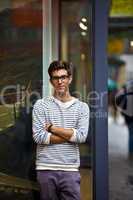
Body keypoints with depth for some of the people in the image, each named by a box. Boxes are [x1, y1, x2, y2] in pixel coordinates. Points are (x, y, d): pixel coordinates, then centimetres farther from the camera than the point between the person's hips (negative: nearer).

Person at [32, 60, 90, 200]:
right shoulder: (41, 105, 2)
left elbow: (81, 136, -7)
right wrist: (70, 135, -6)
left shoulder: (82, 107, 7)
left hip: (70, 169, 1)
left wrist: (52, 128, -8)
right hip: (46, 169, -1)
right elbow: (38, 137, -9)